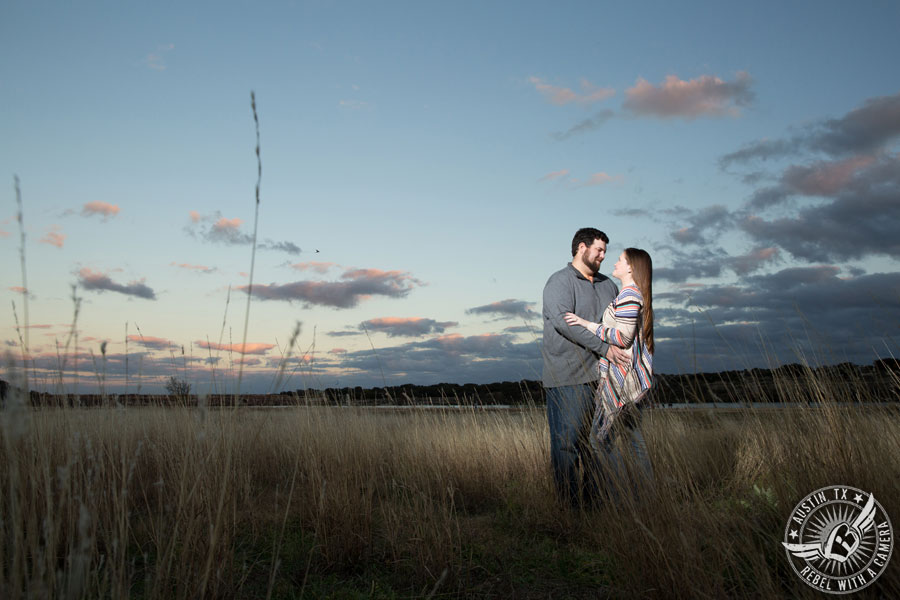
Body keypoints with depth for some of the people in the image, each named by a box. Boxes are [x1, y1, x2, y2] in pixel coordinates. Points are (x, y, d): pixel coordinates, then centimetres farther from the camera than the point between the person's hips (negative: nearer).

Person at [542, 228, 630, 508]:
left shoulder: (608, 285, 19)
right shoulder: (559, 282, -5)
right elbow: (564, 321, -19)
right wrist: (604, 348, -21)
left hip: (601, 375, 7)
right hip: (568, 378, -7)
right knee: (567, 440, -4)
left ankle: (596, 495, 20)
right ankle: (569, 502, 5)